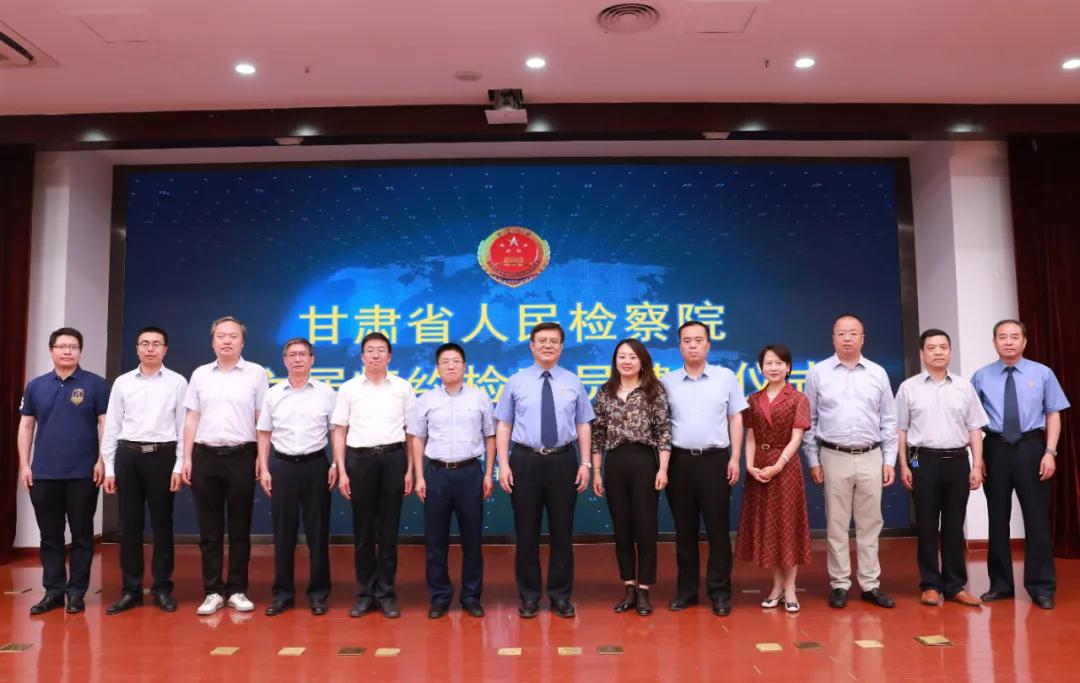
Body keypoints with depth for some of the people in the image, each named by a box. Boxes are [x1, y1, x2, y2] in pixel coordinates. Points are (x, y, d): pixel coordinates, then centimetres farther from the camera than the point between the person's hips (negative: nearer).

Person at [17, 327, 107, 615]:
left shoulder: (95, 384, -2)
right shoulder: (36, 386, 9)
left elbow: (105, 424, -3)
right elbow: (26, 426, 11)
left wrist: (101, 460, -10)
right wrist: (24, 464, 4)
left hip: (83, 473, -3)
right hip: (44, 473, 3)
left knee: (81, 534, 5)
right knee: (50, 535, 10)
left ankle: (77, 591, 14)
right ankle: (53, 590, 20)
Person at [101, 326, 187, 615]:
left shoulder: (177, 382, 2)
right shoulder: (122, 382, 9)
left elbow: (184, 427, 0)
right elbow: (111, 427, 9)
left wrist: (179, 466, -6)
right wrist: (109, 468, 4)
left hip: (162, 455, -2)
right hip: (128, 455, 2)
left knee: (162, 523, 5)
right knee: (129, 523, 7)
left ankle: (162, 588, 16)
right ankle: (130, 589, 18)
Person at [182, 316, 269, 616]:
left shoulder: (256, 373, 2)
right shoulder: (200, 374, 10)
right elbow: (191, 419, 11)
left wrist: (262, 458, -5)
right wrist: (186, 458, 5)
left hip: (241, 456, -2)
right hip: (205, 456, 2)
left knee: (239, 528, 5)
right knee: (209, 529, 6)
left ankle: (237, 590, 14)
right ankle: (213, 591, 14)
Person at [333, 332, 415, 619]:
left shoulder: (403, 388, 5)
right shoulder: (349, 388, 5)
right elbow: (339, 431, 6)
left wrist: (410, 470, 0)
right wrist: (341, 471, 0)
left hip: (393, 458, 0)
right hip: (359, 458, 0)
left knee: (388, 529, 5)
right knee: (362, 530, 7)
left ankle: (386, 593, 15)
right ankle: (365, 593, 18)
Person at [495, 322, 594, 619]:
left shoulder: (573, 382, 6)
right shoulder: (516, 382, 3)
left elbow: (583, 425, 6)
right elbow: (503, 426, 1)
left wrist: (585, 463, -2)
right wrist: (504, 465, -7)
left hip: (563, 461, 1)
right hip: (525, 461, -1)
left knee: (562, 531, 8)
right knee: (526, 532, 7)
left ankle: (561, 596, 22)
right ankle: (529, 596, 21)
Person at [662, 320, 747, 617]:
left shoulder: (726, 377, 4)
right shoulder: (667, 381, 6)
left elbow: (736, 419, 5)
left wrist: (735, 458, -1)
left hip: (715, 460, -1)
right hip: (679, 460, 1)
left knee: (718, 528, 2)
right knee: (684, 529, 9)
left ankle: (720, 591, 13)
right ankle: (686, 589, 19)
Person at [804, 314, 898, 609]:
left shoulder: (878, 373, 6)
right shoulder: (818, 373, 1)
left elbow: (889, 421, 9)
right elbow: (808, 421, 3)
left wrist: (889, 461, 4)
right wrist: (813, 461, 0)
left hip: (871, 458, 2)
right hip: (834, 457, -2)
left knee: (870, 524, 7)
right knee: (837, 525, 4)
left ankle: (870, 585, 16)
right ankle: (839, 585, 13)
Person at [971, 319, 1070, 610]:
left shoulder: (1042, 373, 2)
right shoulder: (981, 377, 3)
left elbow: (1053, 414, 1)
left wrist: (1050, 452, -9)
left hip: (1032, 448, -1)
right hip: (996, 450, 1)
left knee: (1037, 518, 3)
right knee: (998, 518, 9)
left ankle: (1041, 587, 15)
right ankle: (1000, 584, 21)